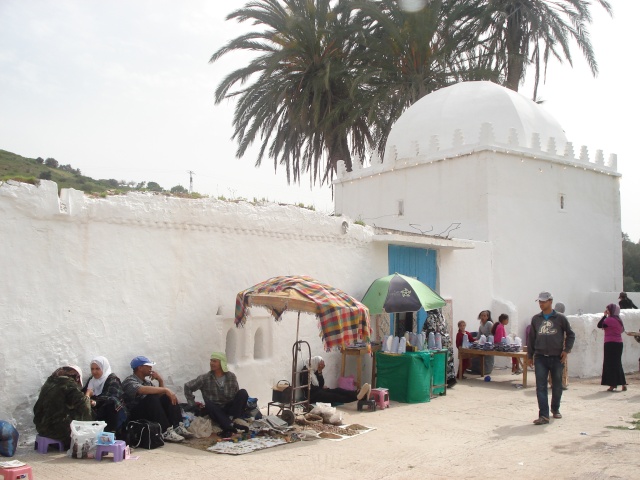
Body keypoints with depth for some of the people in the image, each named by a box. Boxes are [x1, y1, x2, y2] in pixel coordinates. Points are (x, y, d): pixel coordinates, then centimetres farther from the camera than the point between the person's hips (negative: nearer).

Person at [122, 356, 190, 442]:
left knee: (168, 397, -4)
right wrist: (166, 390, -35)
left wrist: (161, 381, -3)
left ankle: (177, 427, -18)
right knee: (152, 398, -32)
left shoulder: (147, 381, 13)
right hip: (135, 416, -8)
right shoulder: (130, 381, -13)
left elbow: (160, 395, 11)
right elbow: (143, 390, -35)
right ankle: (165, 432, -36)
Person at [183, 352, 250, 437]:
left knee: (243, 392, -19)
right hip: (215, 410, -2)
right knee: (209, 405, -36)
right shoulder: (205, 378, -2)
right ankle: (230, 425, -53)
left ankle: (235, 418, -34)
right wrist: (193, 404, 3)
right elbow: (187, 387, 7)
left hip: (230, 408, 2)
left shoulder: (231, 376, 3)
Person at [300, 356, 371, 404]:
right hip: (312, 395, -8)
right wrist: (321, 387, -4)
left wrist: (319, 372, -2)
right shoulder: (305, 371, -7)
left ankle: (358, 393, -47)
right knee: (334, 396, -29)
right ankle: (357, 396, -53)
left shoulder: (315, 371, 18)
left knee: (337, 390, -20)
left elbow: (321, 384, 9)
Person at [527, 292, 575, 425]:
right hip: (540, 358, 1)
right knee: (541, 387, -7)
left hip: (557, 358, -1)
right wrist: (530, 355, 12)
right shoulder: (535, 319, 7)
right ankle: (543, 415, -7)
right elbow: (531, 338, 13)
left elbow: (570, 335, 6)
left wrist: (566, 350, -4)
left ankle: (555, 409, 35)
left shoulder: (560, 318, -1)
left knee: (557, 385, 13)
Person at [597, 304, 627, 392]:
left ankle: (613, 384, -4)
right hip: (618, 343, 9)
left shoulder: (610, 319, -14)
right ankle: (623, 384, 16)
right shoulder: (618, 320, 14)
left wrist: (604, 315, -4)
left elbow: (599, 325, -12)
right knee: (617, 363, 14)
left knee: (611, 364, -4)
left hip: (611, 344, -9)